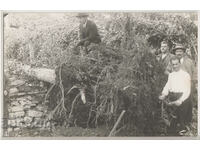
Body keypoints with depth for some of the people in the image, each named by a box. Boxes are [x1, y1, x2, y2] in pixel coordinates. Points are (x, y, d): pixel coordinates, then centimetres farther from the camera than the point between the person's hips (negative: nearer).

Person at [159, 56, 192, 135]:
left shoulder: (186, 75, -1)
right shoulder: (170, 75, 15)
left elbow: (187, 90, -7)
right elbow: (167, 86, 9)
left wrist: (180, 100, -20)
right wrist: (164, 94, -12)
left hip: (183, 97, -4)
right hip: (172, 97, 4)